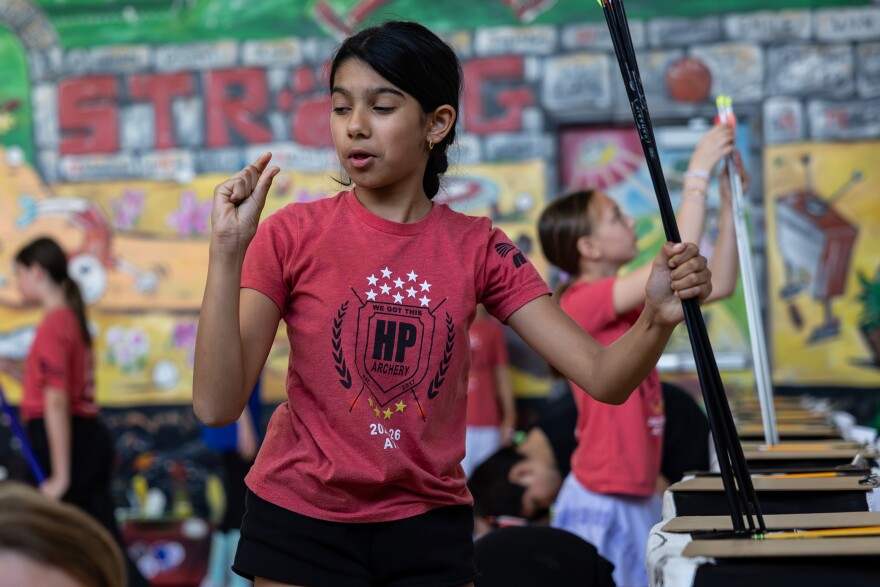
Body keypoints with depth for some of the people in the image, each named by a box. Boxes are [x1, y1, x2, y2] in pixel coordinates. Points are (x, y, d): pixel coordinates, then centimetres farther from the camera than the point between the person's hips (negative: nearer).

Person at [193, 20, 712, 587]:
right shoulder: (292, 236, -8)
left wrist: (658, 319, -26)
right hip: (303, 521, -2)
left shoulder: (477, 248, -2)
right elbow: (217, 405, -15)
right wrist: (228, 251, -23)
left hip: (429, 525, 2)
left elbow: (603, 377, -6)